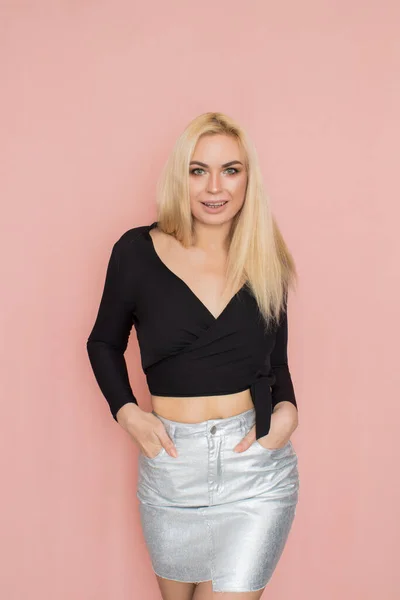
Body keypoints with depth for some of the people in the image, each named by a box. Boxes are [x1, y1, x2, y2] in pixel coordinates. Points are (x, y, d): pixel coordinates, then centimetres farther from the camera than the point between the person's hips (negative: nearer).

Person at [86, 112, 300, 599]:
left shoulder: (265, 262, 2)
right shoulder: (138, 251, -5)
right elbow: (104, 344, 8)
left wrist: (287, 410, -7)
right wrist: (127, 412, -6)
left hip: (257, 472, 0)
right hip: (171, 465, 0)